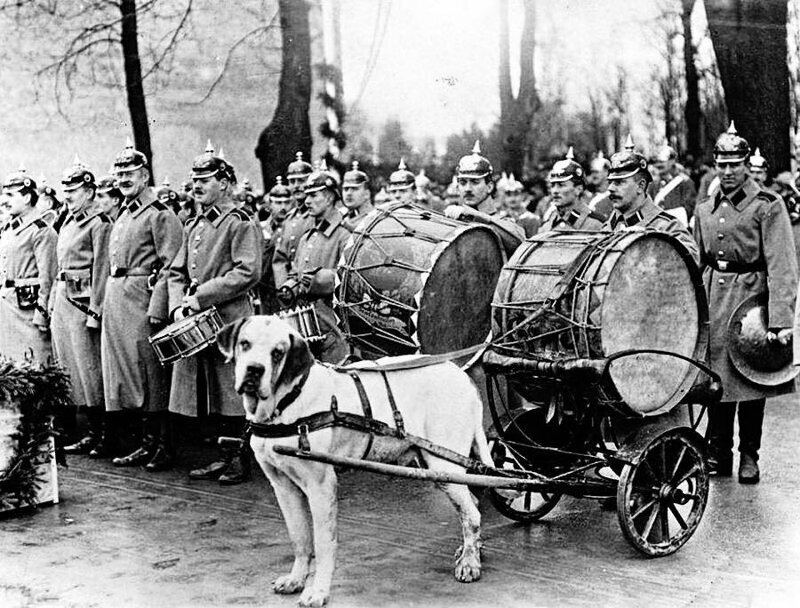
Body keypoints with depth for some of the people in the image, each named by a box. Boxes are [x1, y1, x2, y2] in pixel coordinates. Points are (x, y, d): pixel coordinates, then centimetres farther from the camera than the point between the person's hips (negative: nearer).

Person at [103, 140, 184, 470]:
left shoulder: (160, 213, -8)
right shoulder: (123, 215, 19)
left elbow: (169, 265, -15)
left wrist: (157, 308, -21)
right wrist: (108, 301, 16)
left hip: (142, 297, -9)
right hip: (116, 298, 9)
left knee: (151, 375, -5)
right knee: (126, 374, 10)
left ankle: (164, 448, 3)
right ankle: (147, 443, 18)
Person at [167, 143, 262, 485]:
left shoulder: (242, 224, -6)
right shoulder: (194, 226, 17)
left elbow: (247, 273, -16)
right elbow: (176, 272, 18)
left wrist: (200, 298, -16)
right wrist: (178, 306, -1)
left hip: (230, 319, -7)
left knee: (232, 391, -3)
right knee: (213, 393, 11)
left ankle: (240, 461, 7)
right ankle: (226, 457, 21)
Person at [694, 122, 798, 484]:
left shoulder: (768, 206, -5)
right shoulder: (704, 211, 11)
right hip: (713, 302, 4)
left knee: (751, 383, 5)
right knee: (717, 378, 6)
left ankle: (749, 457, 19)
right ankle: (718, 454, 17)